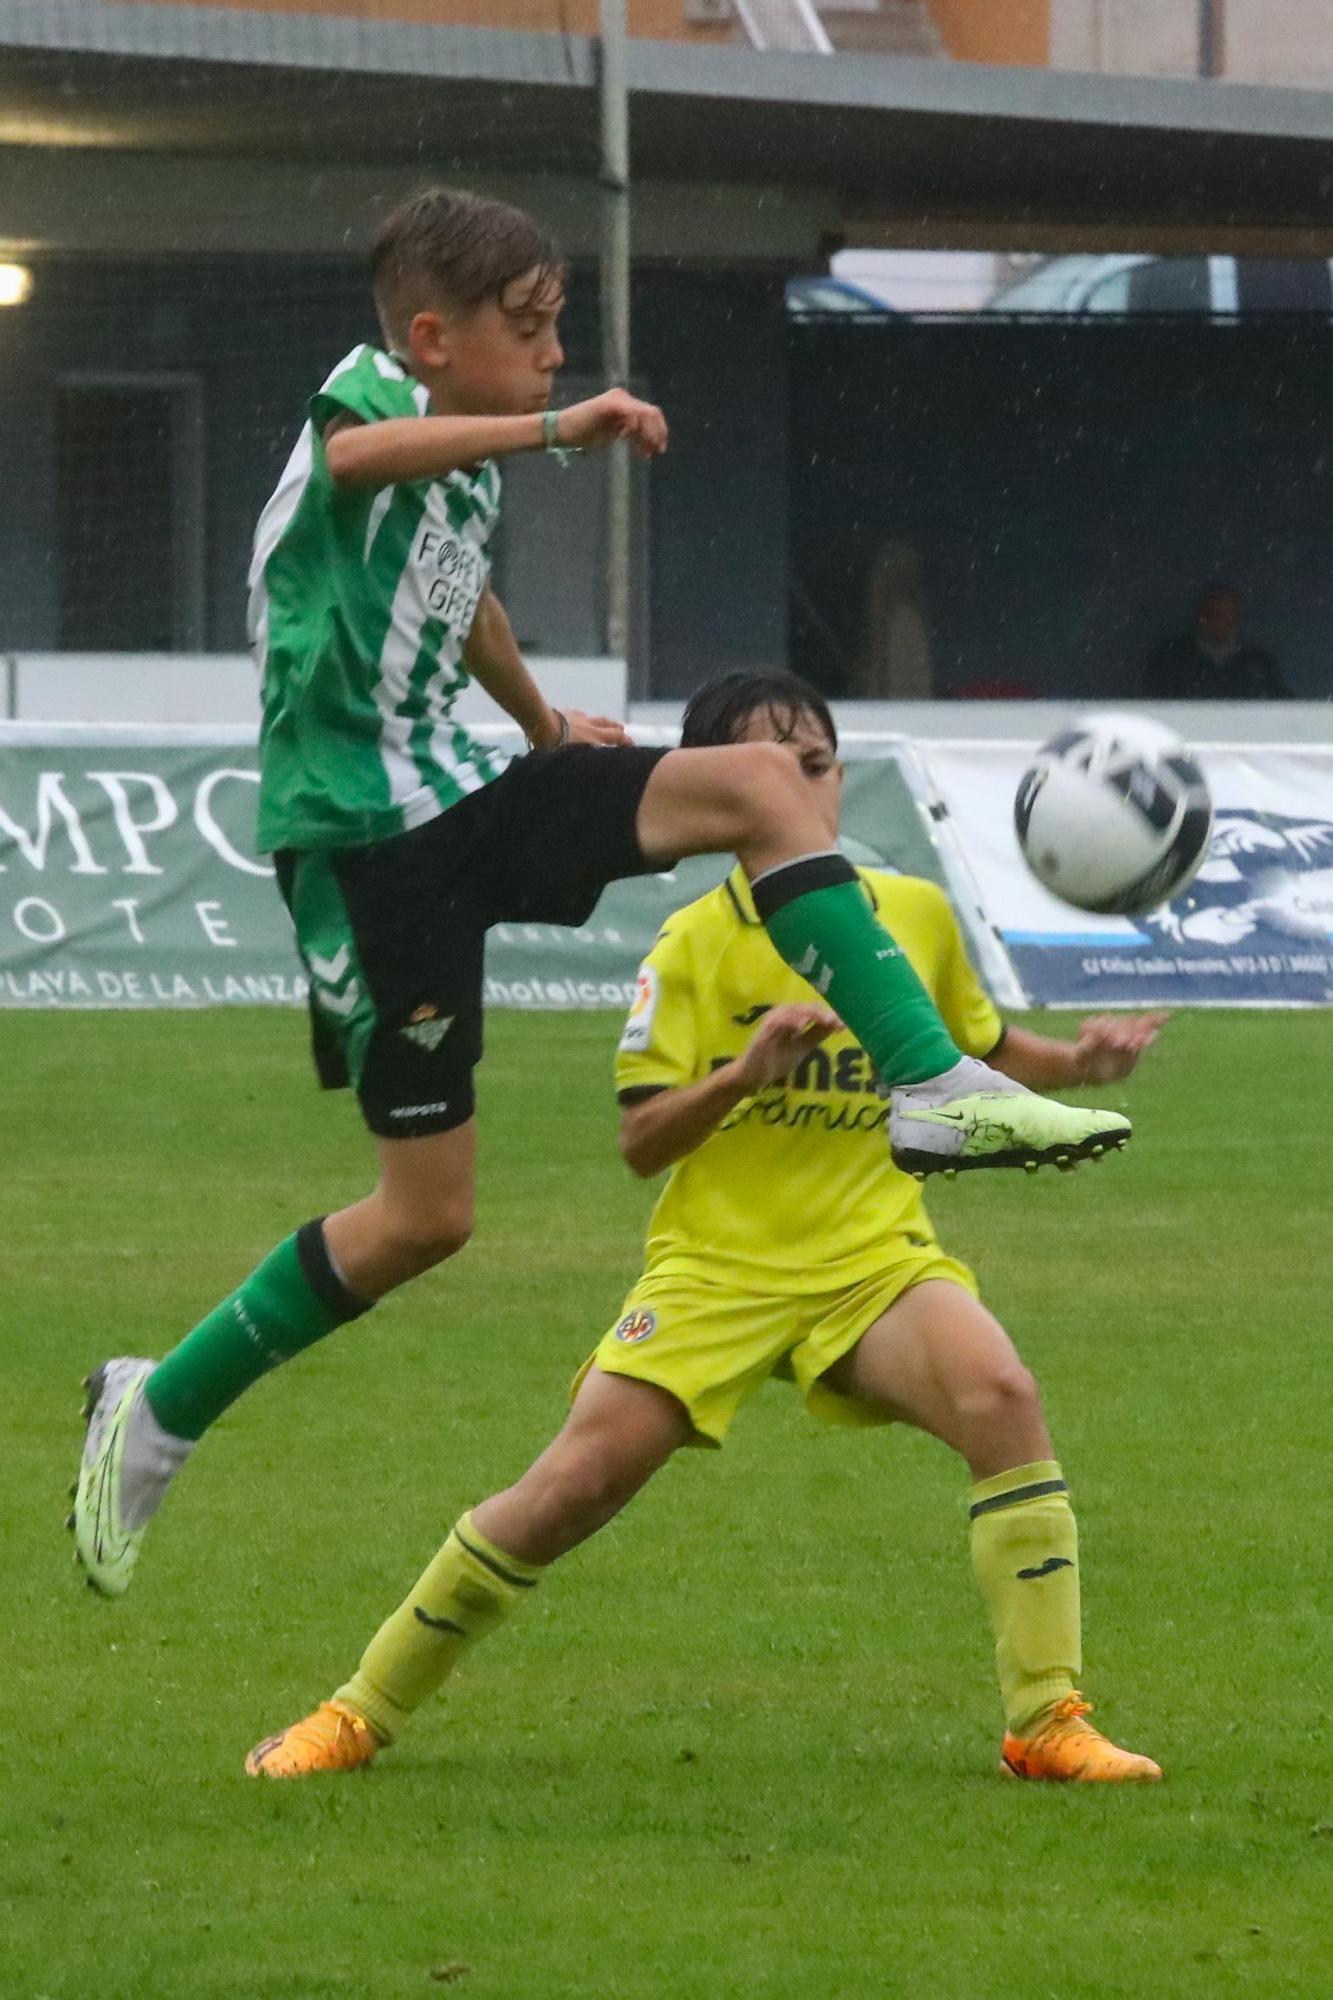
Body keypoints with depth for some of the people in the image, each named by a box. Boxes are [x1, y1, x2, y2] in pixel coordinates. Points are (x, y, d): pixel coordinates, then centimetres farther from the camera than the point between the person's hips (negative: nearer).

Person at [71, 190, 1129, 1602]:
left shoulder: (473, 456, 13)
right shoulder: (372, 391, -13)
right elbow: (353, 456, -41)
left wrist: (549, 726, 47)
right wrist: (557, 427, -43)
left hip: (457, 798, 8)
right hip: (361, 838, -8)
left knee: (756, 780, -11)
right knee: (426, 1211, -5)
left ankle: (935, 1089, -15)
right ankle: (156, 1414, 12)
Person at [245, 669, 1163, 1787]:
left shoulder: (918, 916, 3)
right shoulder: (696, 944, -6)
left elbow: (979, 1050, 22)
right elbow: (641, 1141, -8)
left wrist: (1075, 1061, 3)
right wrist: (746, 1068, -24)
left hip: (874, 1253, 2)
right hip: (718, 1265, -2)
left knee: (1001, 1400, -27)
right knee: (573, 1485, -11)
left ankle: (1047, 1720, -20)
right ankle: (364, 1712, 8)